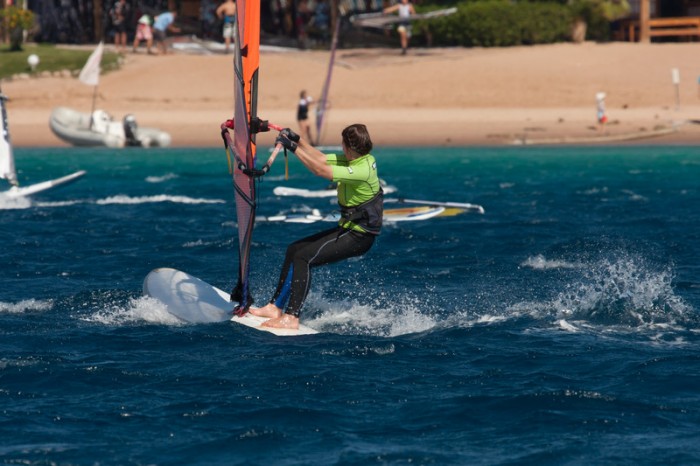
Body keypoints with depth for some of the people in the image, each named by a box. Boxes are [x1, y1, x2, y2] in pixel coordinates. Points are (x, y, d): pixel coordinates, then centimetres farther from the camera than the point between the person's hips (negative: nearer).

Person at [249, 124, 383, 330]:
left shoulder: (362, 170, -26)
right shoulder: (356, 158, 3)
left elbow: (321, 171, -29)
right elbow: (321, 159, 13)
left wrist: (293, 148, -24)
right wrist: (298, 139, 5)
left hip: (359, 236, -10)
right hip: (347, 228, 10)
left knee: (303, 257, -18)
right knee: (294, 250, 9)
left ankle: (291, 318, -18)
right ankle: (275, 307, 11)